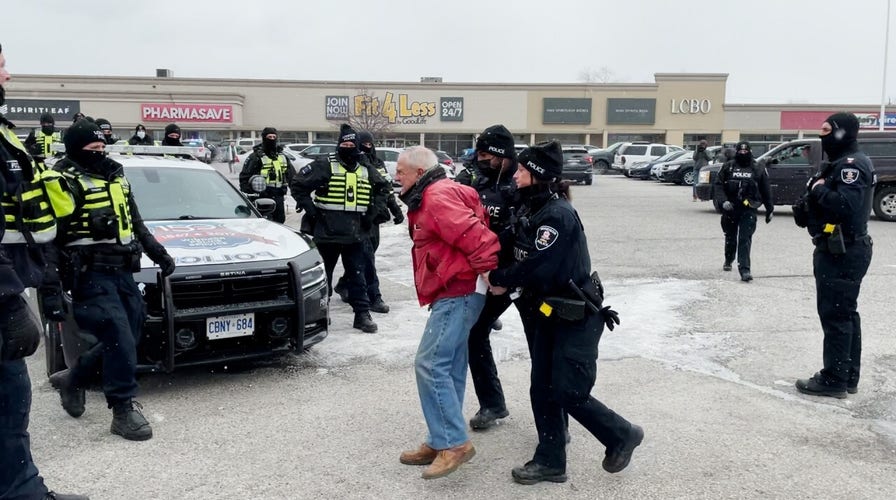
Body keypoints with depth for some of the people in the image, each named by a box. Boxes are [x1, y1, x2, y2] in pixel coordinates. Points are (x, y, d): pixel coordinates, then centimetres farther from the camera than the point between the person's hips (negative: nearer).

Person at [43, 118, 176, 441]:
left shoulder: (116, 177, 15)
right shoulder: (66, 183, -9)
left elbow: (136, 224, 27)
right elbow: (48, 241, -15)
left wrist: (159, 255, 24)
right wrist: (50, 291, -22)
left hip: (122, 272, 8)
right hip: (91, 276, -8)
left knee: (126, 338, 11)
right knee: (119, 341, -10)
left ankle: (73, 379, 33)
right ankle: (124, 409, 4)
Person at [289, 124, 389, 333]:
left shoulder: (366, 169, 8)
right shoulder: (325, 165, -7)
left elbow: (383, 189, 22)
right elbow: (298, 184, -8)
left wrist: (372, 212, 11)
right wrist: (311, 210, -10)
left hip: (355, 234, 3)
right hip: (326, 232, -3)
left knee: (358, 275, 5)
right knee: (323, 274, 9)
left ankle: (362, 314, 11)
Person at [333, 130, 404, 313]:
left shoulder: (379, 164, 15)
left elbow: (387, 189, 21)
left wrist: (395, 209, 14)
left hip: (374, 216, 7)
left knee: (364, 256, 16)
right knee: (367, 257, -7)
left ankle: (343, 285, 33)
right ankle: (374, 297, -4)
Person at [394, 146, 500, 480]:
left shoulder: (437, 196, -14)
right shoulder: (431, 197, 21)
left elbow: (472, 234, -25)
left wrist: (489, 271, -22)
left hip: (458, 291, -11)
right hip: (456, 291, 11)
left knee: (430, 365, -12)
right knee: (448, 368, 11)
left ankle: (454, 443, -7)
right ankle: (442, 442, 18)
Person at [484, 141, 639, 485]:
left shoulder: (558, 215, -22)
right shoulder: (531, 209, 7)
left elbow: (537, 266, -27)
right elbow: (510, 243, 9)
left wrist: (500, 280, -14)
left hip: (577, 317, -9)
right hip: (547, 313, 9)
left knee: (568, 391, -6)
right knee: (542, 389, 9)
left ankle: (622, 435, 17)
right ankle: (550, 461, 21)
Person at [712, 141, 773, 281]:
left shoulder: (759, 170, 6)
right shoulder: (727, 167, 5)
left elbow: (766, 191, 11)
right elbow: (718, 186, -1)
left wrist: (769, 209, 13)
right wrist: (723, 201, -18)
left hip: (748, 210, -2)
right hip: (730, 209, 2)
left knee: (745, 240, -12)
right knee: (730, 237, 17)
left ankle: (744, 270, -16)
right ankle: (728, 261, 41)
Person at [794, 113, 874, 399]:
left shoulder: (851, 164, -16)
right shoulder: (844, 163, 17)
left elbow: (846, 204, -29)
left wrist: (819, 189, -16)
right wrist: (816, 194, 1)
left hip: (841, 253, -11)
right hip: (845, 250, 11)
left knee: (835, 315, -6)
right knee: (846, 314, 15)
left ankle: (833, 380, 1)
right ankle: (849, 377, 24)